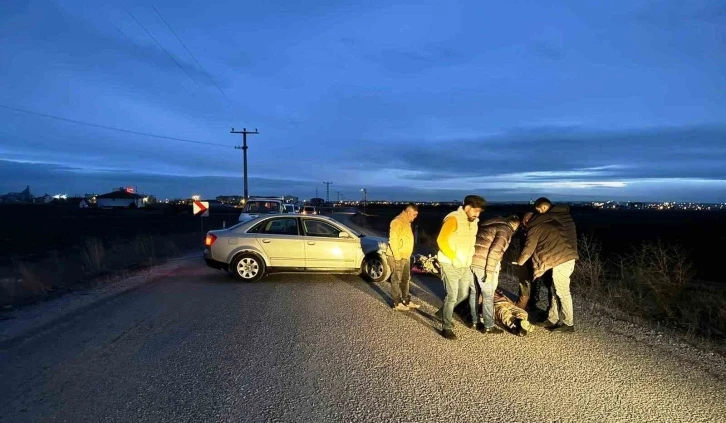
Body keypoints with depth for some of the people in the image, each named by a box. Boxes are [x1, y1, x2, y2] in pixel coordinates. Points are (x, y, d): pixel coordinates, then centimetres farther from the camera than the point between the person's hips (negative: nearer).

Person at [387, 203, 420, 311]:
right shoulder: (397, 221, -18)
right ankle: (397, 303, 8)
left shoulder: (406, 222, 14)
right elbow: (393, 240, -23)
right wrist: (397, 257, -22)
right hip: (397, 257, -10)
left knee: (406, 279, 17)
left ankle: (407, 301, 27)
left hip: (406, 257, 10)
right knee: (396, 280, 1)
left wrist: (406, 255, 18)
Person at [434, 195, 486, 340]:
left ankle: (443, 312, 37)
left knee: (463, 294, 16)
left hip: (466, 265, 8)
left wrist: (471, 257, 9)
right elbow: (441, 240, -21)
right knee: (452, 296, -5)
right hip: (450, 264, -8)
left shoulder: (473, 222, 9)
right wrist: (454, 258, -21)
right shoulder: (453, 219, -16)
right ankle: (446, 327, 8)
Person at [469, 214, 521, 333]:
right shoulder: (505, 230, -4)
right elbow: (495, 250, -16)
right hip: (483, 264, -8)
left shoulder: (490, 225, 21)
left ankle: (475, 321, 28)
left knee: (474, 292, 17)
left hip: (471, 260, 8)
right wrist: (489, 271, -17)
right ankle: (489, 326, 11)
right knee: (488, 296, 3)